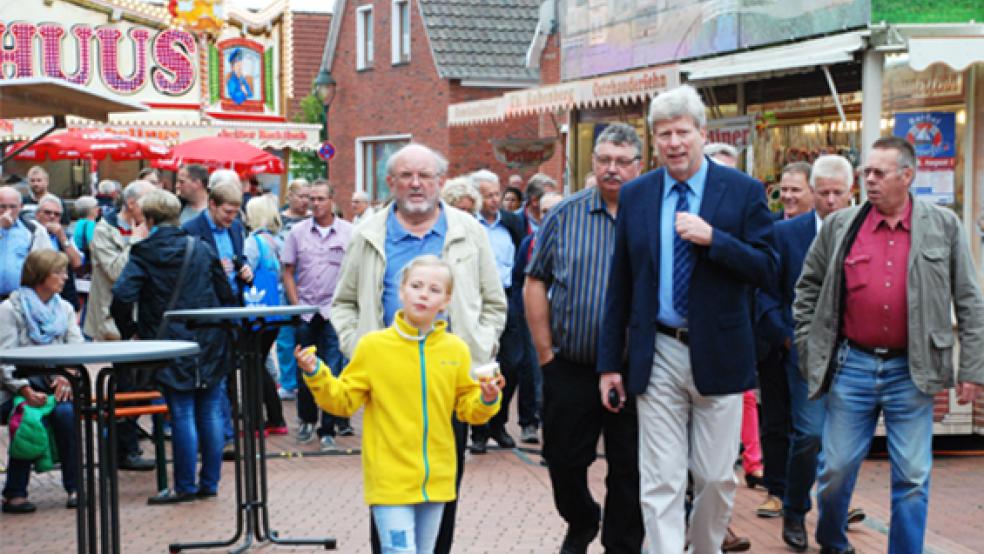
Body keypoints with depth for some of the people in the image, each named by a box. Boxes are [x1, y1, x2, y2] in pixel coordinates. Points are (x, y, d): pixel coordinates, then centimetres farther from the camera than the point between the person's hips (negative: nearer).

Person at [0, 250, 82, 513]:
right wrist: (25, 390, -24)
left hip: (55, 384, 3)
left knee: (66, 412, -28)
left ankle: (74, 488, -22)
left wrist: (66, 376, -14)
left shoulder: (64, 309, 17)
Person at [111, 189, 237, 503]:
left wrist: (129, 331, -2)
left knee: (182, 415, 0)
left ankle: (185, 487, 6)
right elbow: (226, 294, 9)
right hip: (210, 343, 3)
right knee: (210, 412, 8)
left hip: (172, 346, -3)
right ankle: (210, 483, 14)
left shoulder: (144, 253, -6)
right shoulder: (201, 248, 6)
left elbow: (122, 297, -17)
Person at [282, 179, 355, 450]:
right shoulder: (298, 232, 5)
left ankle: (328, 429, 2)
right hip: (305, 312, 2)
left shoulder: (348, 232, -1)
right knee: (304, 370, 11)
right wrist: (296, 305, -1)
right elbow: (288, 272, 8)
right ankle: (307, 420, 29)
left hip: (334, 312, -2)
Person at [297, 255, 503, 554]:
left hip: (435, 479, 4)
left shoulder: (456, 349, 2)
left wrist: (487, 401, -11)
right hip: (390, 478, -4)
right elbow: (344, 400, -1)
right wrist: (317, 376, -15)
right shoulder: (373, 345, -4)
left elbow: (468, 408, 9)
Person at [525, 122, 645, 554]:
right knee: (564, 461, 11)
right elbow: (536, 282, 6)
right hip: (571, 368, 2)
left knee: (629, 469, 5)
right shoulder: (565, 215, 3)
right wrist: (545, 351, 1)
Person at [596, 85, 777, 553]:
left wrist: (712, 239, -20)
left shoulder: (744, 191, -1)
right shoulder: (635, 195, 6)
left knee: (717, 478, 8)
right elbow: (619, 285, 8)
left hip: (718, 356, -1)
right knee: (660, 483, 1)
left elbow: (766, 270, -5)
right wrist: (610, 362, 6)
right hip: (657, 356, 1)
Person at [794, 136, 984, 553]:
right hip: (852, 366, 1)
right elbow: (808, 288, 13)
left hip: (911, 371, -1)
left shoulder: (944, 226, 2)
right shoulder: (839, 226, 3)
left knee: (912, 478, 2)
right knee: (836, 469, 7)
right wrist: (808, 347, 7)